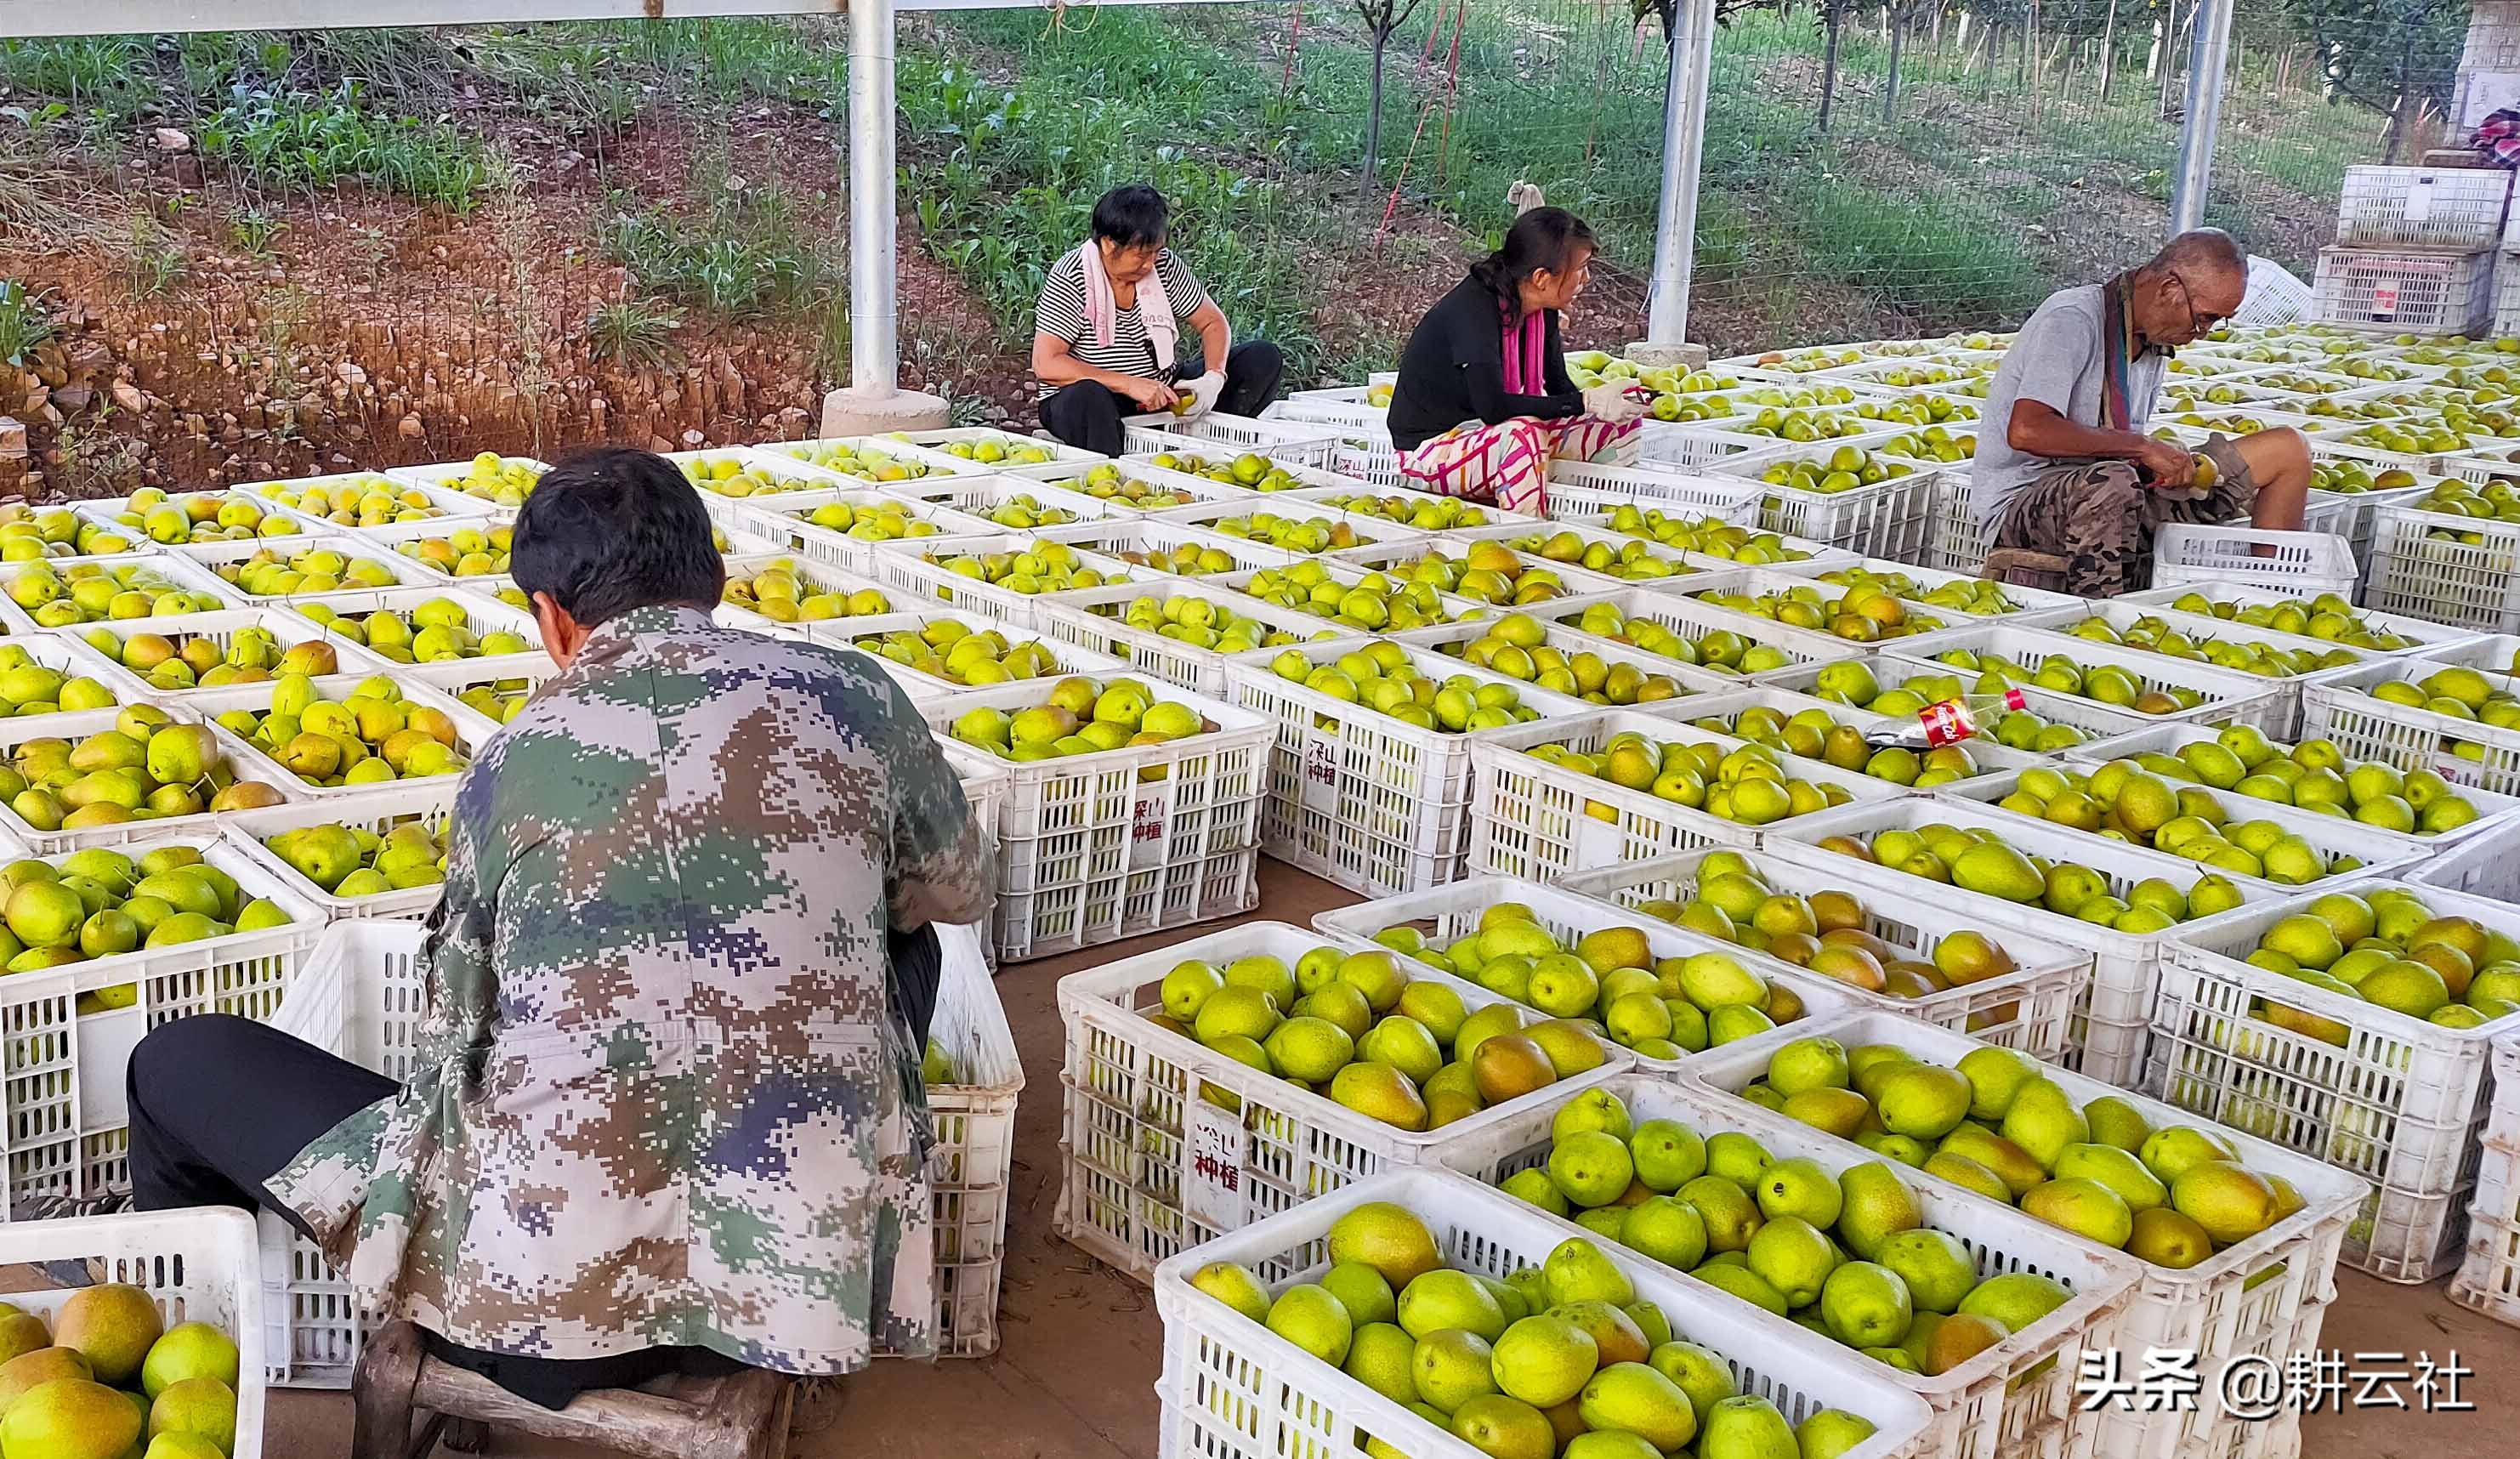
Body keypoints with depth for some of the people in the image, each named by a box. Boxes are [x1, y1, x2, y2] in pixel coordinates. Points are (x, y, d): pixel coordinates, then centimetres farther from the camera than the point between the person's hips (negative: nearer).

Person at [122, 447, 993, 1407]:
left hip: (545, 1291, -2)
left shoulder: (523, 755, -4)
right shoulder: (852, 698, 0)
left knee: (182, 1065, 18)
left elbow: (455, 1032, 7)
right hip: (796, 1266, 3)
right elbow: (958, 891, 18)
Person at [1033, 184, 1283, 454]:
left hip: (1166, 393, 5)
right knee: (1087, 397, -43)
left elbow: (1213, 323, 8)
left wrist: (1213, 378, -14)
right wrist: (1129, 384, -29)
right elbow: (1045, 365, -22)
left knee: (1264, 357, -5)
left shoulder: (1165, 265, -2)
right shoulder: (1070, 278, -15)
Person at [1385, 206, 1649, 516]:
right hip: (1429, 448, -9)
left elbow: (1560, 388, 6)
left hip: (1490, 438, 9)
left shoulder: (1542, 312, 0)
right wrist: (1586, 402, -32)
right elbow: (1493, 407, -34)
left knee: (1618, 425, 0)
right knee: (1524, 432, -38)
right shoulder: (1474, 309, -26)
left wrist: (1608, 399, -15)